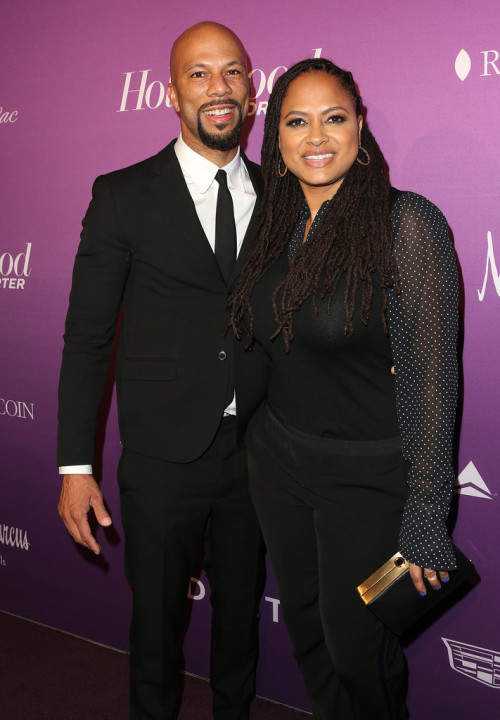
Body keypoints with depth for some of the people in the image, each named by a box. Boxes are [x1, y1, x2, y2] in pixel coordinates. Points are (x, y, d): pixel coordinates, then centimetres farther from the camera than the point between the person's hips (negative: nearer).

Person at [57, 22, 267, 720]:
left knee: (242, 612, 21)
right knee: (157, 617, 15)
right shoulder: (124, 196, -6)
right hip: (164, 458, -3)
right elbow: (87, 336, -6)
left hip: (256, 453, 3)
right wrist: (76, 465, -8)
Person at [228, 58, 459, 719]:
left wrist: (426, 521, -17)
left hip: (370, 472, -5)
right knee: (306, 629, 22)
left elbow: (434, 374, -17)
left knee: (359, 653, 11)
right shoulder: (277, 225, 2)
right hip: (277, 458, 6)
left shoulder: (407, 222, -17)